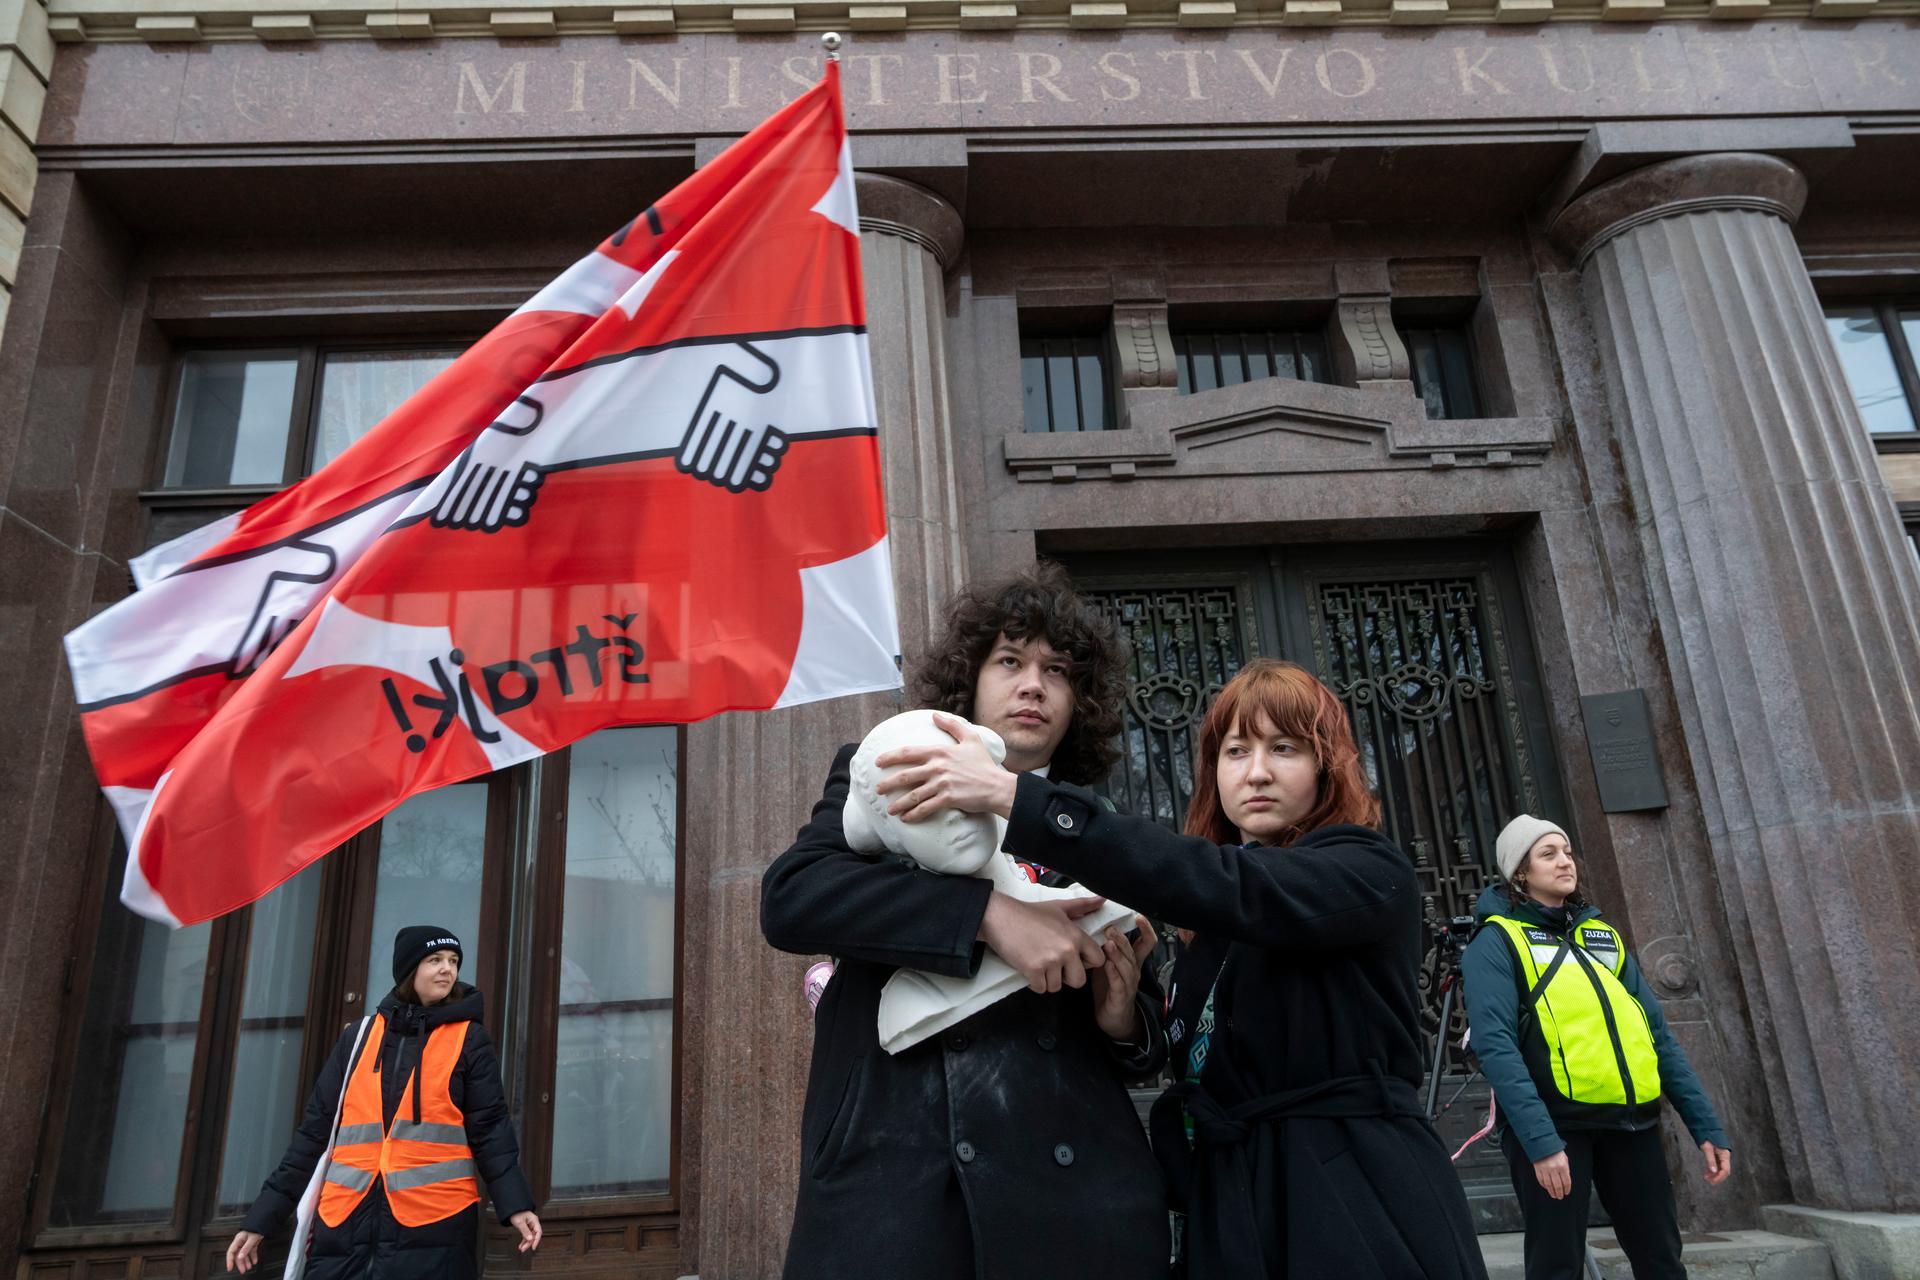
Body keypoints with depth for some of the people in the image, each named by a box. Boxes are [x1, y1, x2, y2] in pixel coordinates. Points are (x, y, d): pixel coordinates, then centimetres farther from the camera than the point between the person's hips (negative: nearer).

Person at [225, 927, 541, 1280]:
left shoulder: (469, 1039, 3)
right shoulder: (357, 1037, 11)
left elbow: (489, 1129, -3)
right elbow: (316, 1130, 12)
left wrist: (515, 1204, -15)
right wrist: (263, 1215, 8)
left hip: (434, 1227, -2)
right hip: (345, 1225, 3)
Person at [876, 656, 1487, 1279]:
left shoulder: (1375, 874, -9)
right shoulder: (1207, 935, 12)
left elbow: (1222, 886, -28)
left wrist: (1011, 796, -33)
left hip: (1360, 1211, -6)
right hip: (1228, 1209, 6)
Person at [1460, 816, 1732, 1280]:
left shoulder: (1602, 934, 16)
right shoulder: (1496, 941, -4)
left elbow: (1658, 1034, 15)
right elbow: (1495, 1047, -14)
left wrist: (1706, 1125, 8)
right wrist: (1539, 1139, -23)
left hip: (1630, 1120, 6)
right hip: (1553, 1123, -6)